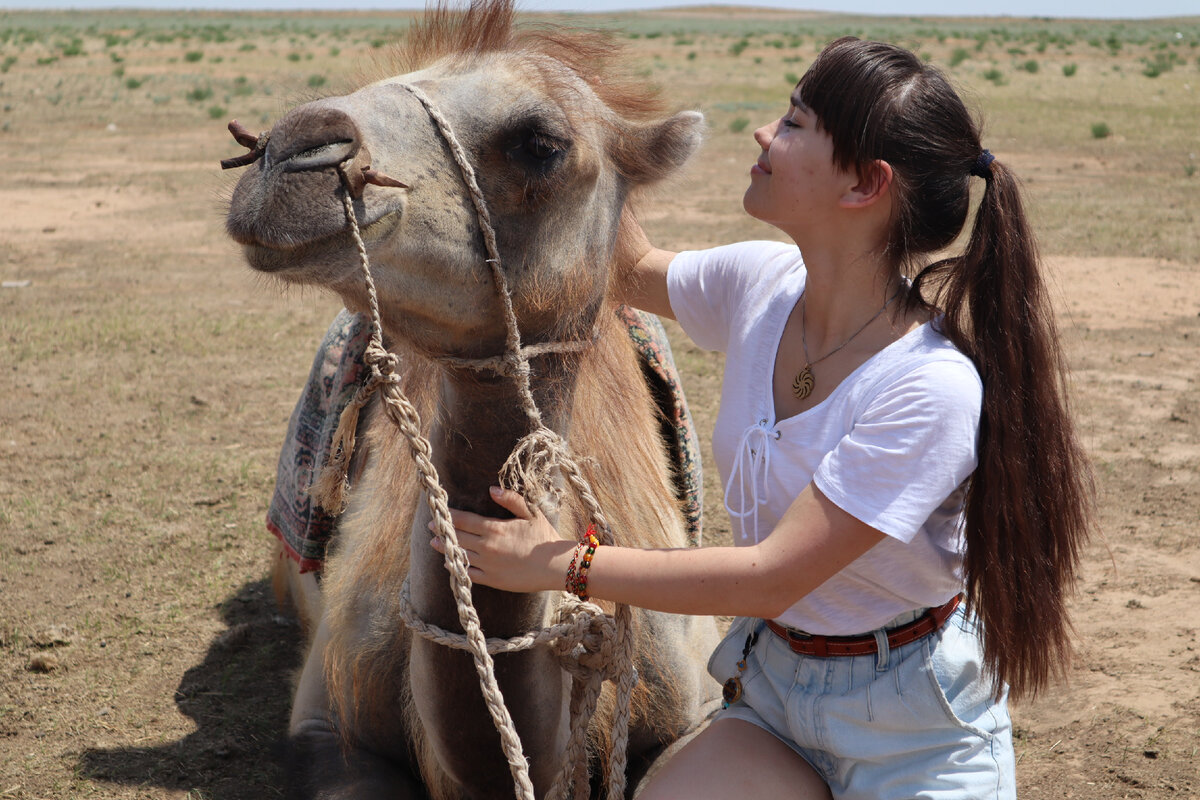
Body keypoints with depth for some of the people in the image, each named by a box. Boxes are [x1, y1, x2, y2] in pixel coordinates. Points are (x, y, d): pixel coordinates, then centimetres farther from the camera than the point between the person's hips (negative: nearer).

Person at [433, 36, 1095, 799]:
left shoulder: (933, 385, -27)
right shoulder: (760, 284, -7)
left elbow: (769, 577, -25)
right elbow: (634, 271, 16)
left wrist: (563, 564, -19)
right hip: (770, 687, 5)